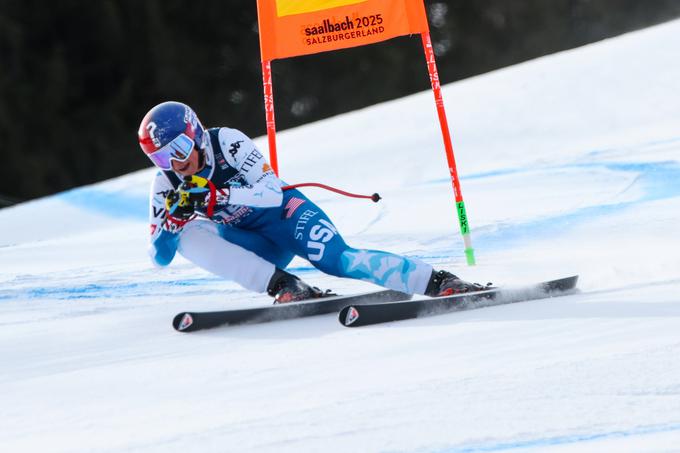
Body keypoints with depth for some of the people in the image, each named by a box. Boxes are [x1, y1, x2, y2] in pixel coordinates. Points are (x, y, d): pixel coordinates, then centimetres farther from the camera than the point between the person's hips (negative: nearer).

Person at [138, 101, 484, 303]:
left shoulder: (227, 142, -17)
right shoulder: (166, 185, -6)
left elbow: (272, 192, -25)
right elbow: (160, 257, -6)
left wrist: (217, 195, -37)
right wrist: (173, 217, -27)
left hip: (284, 214, -4)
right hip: (258, 251, 4)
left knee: (337, 260, -31)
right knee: (187, 234, -24)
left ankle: (437, 282, -33)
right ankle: (283, 287, -35)